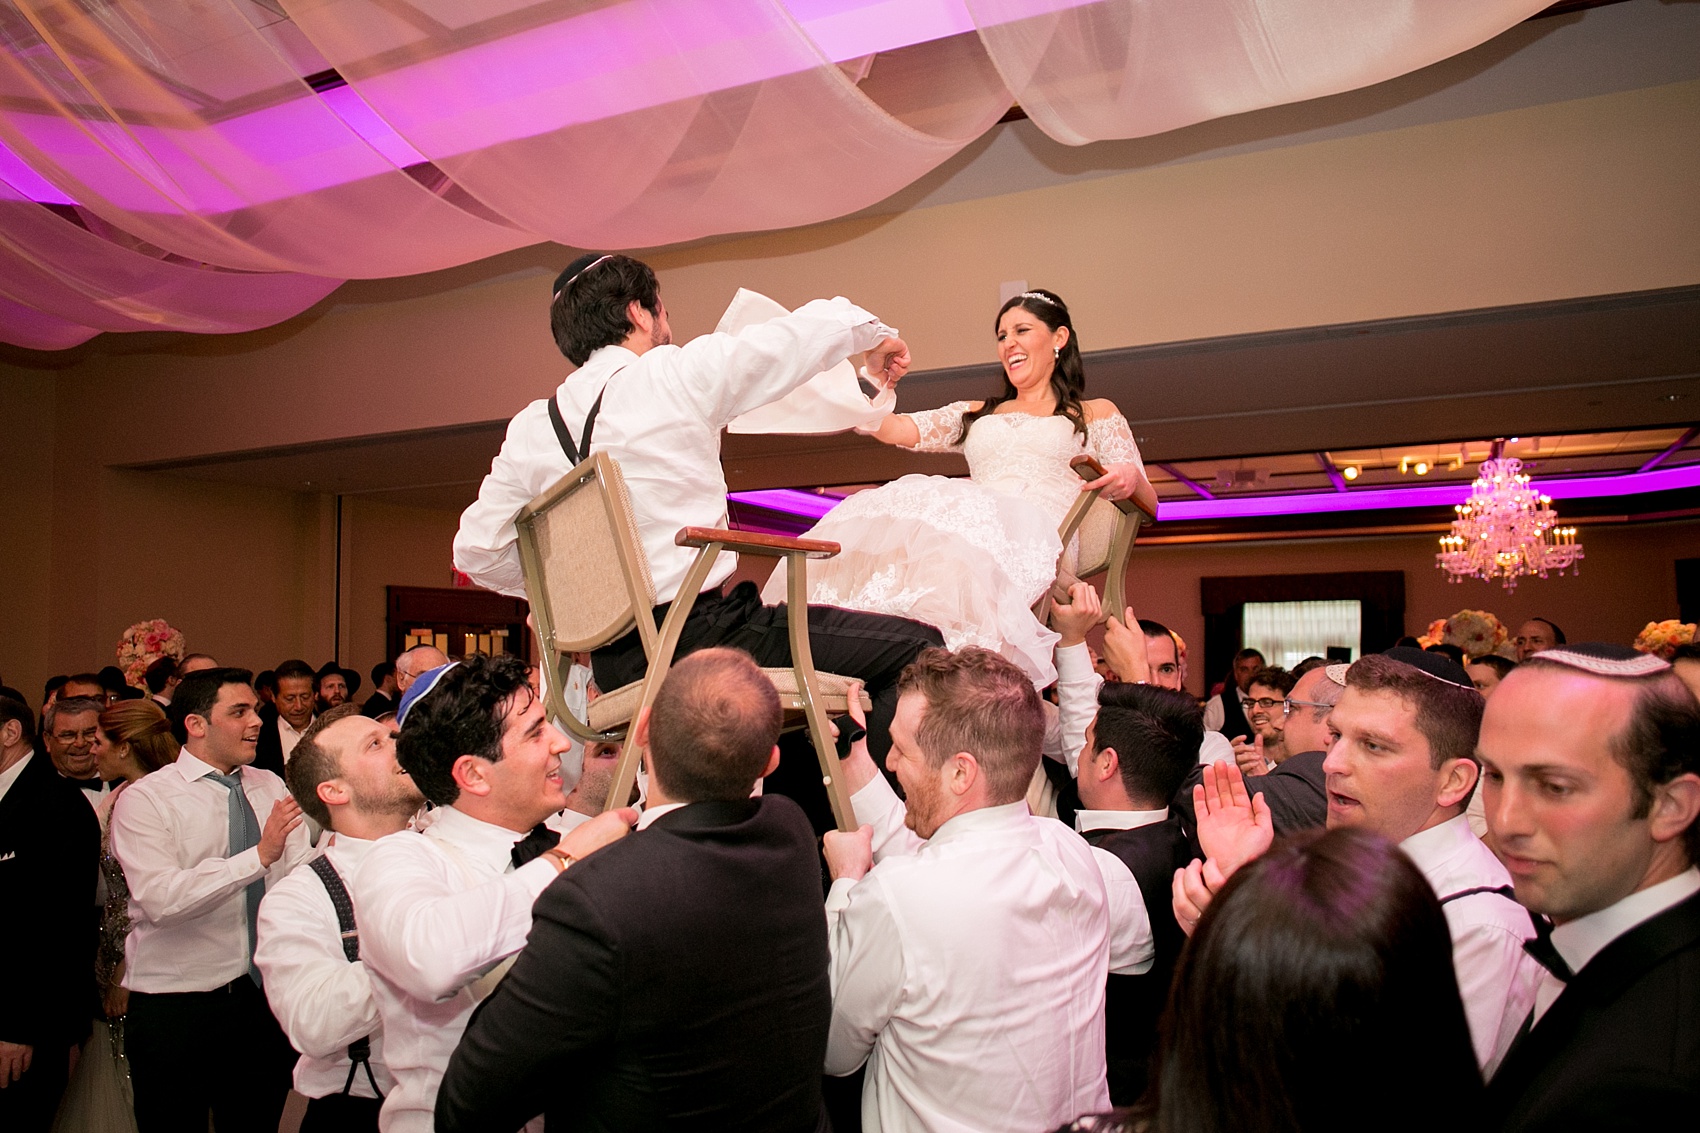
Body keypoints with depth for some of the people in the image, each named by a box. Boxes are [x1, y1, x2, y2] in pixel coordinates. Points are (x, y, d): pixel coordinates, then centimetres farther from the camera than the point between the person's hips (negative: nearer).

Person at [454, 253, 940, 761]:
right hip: (700, 635, -7)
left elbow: (476, 551, 12)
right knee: (913, 647, -4)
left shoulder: (529, 429, 11)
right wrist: (878, 336, 22)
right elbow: (818, 324, 2)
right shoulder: (678, 374, -4)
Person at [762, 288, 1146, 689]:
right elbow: (894, 428, 21)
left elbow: (1145, 498, 14)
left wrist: (1128, 478, -12)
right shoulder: (975, 415, 35)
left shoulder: (1096, 415, 25)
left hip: (1035, 535, -3)